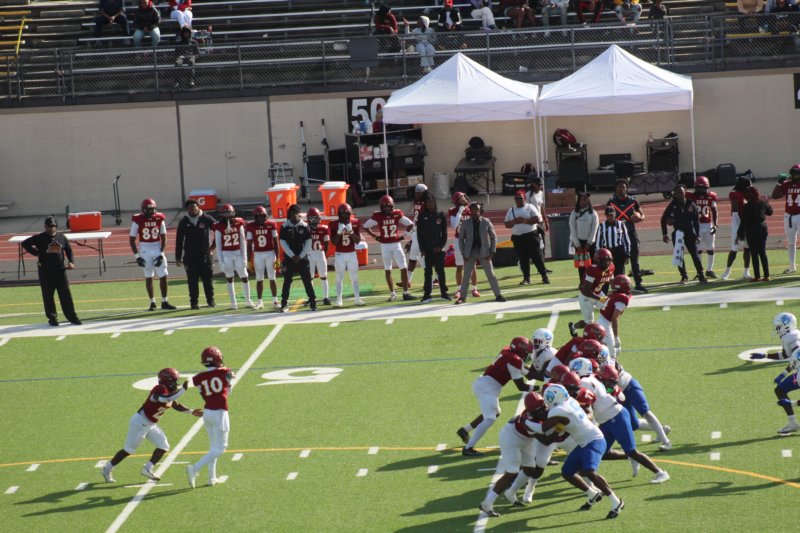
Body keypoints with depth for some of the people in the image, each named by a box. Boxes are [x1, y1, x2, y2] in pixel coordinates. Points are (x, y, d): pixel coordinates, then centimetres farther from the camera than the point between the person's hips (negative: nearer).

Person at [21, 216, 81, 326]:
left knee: (66, 294, 3)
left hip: (60, 270, 2)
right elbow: (25, 244, -5)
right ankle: (52, 317, 14)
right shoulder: (40, 238, -5)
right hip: (45, 271, -2)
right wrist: (36, 253, -9)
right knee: (48, 295, 3)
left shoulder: (61, 237, 5)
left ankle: (72, 317, 8)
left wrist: (71, 261, -5)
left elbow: (69, 250, 11)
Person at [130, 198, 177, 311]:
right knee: (148, 277, 5)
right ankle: (152, 303, 13)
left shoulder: (159, 219, -1)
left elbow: (163, 238, 3)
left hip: (158, 250, 2)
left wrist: (161, 254, -5)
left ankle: (164, 302, 9)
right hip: (145, 250, -2)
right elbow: (132, 239, -3)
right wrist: (137, 256, -8)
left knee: (163, 276, -1)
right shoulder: (138, 220, -7)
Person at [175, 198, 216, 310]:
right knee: (192, 280, 0)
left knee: (208, 278, 2)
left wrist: (214, 245, -1)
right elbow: (179, 241, 4)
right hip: (190, 256, 1)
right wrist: (178, 257, 1)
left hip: (205, 254, 0)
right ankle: (194, 302, 5)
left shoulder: (206, 219, -1)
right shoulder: (184, 222, 2)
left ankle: (210, 300, 14)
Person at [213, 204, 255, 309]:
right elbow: (218, 245, -3)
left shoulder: (238, 224, -1)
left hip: (238, 253, 2)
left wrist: (244, 257, 0)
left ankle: (248, 300, 15)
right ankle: (233, 302, 12)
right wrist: (221, 261, -6)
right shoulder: (219, 227, -6)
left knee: (244, 277, 3)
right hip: (226, 254, -2)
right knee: (229, 278, 5)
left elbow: (243, 241, 3)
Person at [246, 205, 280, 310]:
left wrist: (277, 258, -4)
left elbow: (275, 242, -1)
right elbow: (249, 244, 1)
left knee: (272, 278, 3)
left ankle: (275, 301, 10)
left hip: (270, 253, -1)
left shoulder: (271, 225, -4)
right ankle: (259, 302, 10)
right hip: (258, 254, 1)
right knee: (259, 279, 4)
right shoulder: (251, 227, -3)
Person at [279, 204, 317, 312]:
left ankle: (312, 302, 4)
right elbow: (283, 243, -3)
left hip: (302, 258, 0)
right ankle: (284, 304, 4)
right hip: (289, 258, 0)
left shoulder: (305, 226, 1)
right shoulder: (285, 227, -1)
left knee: (307, 280, 0)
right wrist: (292, 256, -9)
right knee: (287, 281, 0)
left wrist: (301, 256, -7)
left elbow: (308, 243, 0)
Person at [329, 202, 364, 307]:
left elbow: (358, 241, -5)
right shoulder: (334, 225, -6)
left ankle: (357, 298, 8)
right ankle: (339, 300, 2)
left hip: (352, 254, 2)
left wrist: (351, 231, -19)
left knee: (354, 277, 5)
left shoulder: (355, 223, -2)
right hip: (340, 255, -2)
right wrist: (339, 232, -22)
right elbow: (334, 242, -9)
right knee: (339, 278, 0)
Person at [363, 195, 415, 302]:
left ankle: (406, 293, 0)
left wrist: (404, 235, 1)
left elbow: (410, 224, 7)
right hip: (385, 246, -1)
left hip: (396, 244, 1)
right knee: (387, 270, 6)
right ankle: (392, 293, 15)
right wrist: (375, 236, -3)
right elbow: (366, 226, 1)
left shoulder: (397, 214, -2)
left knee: (404, 268, -4)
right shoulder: (378, 216, -6)